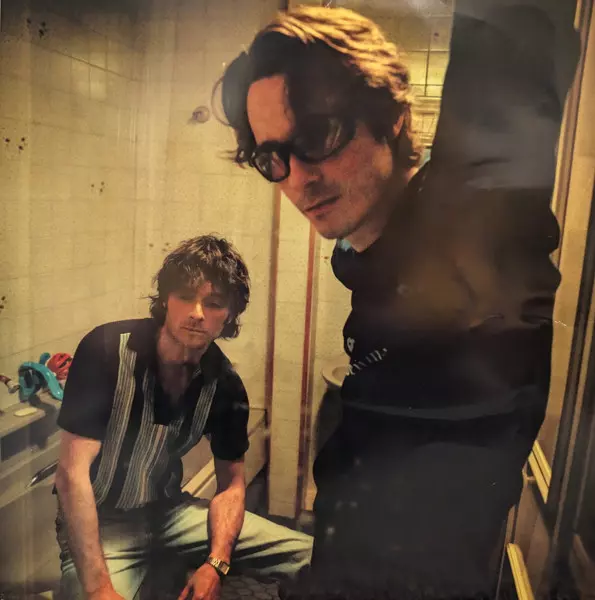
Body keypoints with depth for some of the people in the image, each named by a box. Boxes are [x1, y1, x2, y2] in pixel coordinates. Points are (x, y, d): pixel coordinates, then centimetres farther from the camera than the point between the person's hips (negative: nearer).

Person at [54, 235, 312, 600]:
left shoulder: (226, 385, -9)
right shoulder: (107, 350, -22)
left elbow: (231, 483, 0)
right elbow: (72, 473, -23)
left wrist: (216, 563, -18)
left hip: (169, 511, 4)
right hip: (100, 522, -4)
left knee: (308, 556, -1)